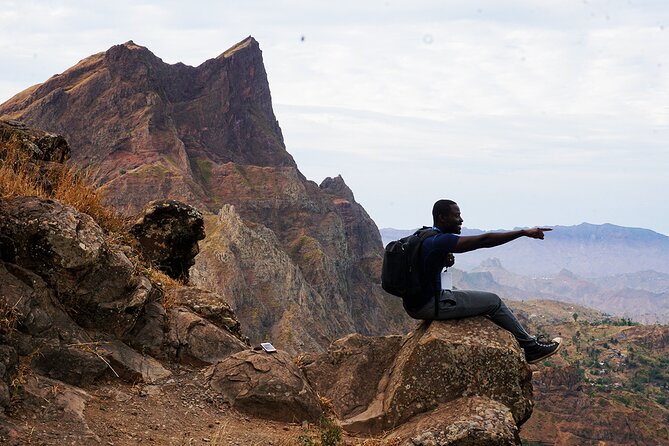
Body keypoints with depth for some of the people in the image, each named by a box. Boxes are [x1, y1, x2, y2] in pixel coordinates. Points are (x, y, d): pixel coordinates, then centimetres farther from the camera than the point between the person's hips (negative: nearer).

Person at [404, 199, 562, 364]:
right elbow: (485, 240, -24)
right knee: (493, 301, 3)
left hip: (413, 304, 10)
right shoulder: (441, 241, -22)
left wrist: (444, 261, 1)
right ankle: (531, 347, 17)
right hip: (431, 306, -10)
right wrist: (524, 232, -20)